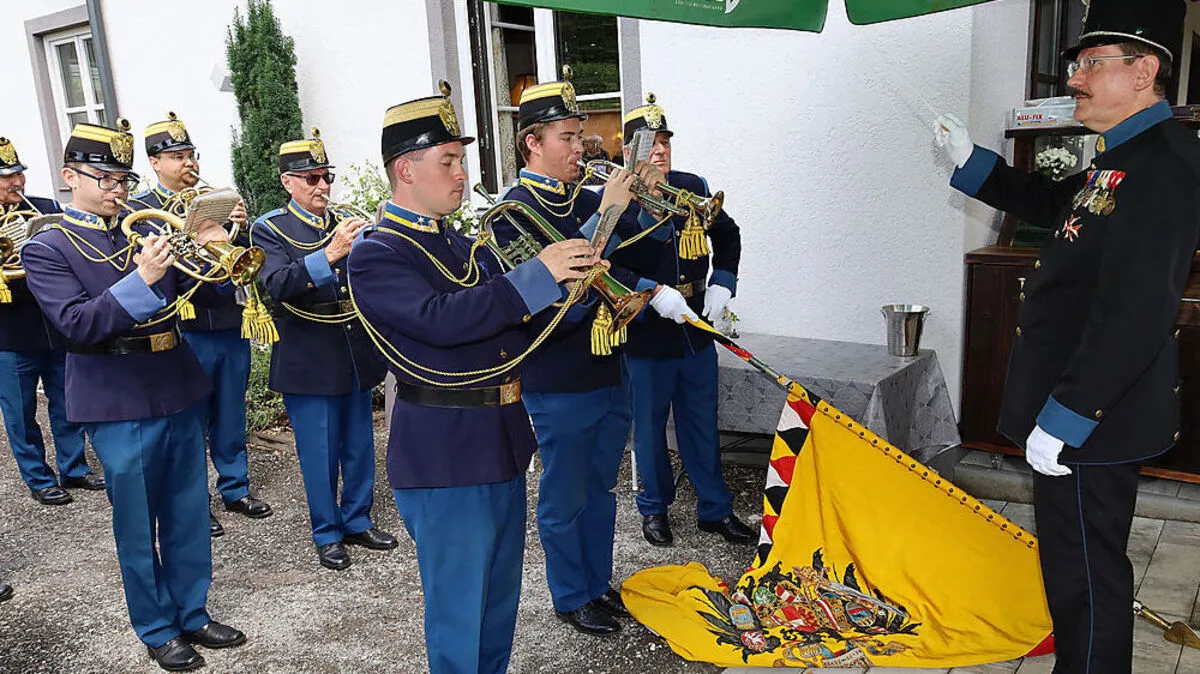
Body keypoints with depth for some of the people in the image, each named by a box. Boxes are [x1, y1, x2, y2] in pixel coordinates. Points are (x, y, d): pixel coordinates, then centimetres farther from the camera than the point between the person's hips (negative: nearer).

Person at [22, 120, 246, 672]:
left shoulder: (148, 231, 9)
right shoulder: (45, 248, -3)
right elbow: (77, 324, -15)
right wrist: (141, 279, -27)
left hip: (180, 395, 4)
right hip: (120, 408, -4)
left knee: (188, 518, 14)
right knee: (139, 530, 9)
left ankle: (193, 614, 31)